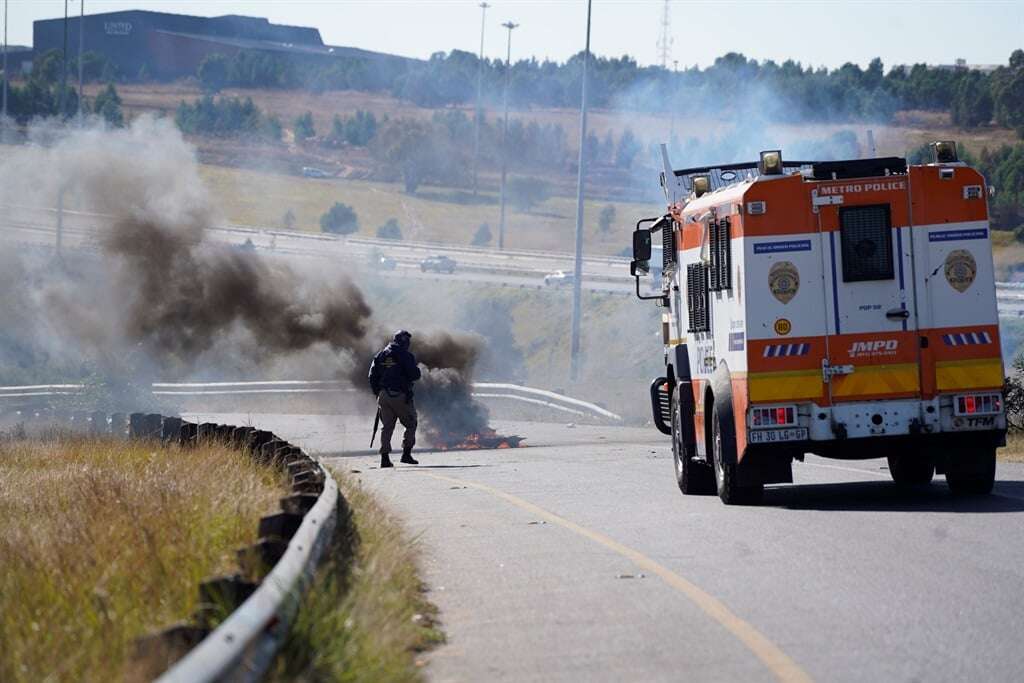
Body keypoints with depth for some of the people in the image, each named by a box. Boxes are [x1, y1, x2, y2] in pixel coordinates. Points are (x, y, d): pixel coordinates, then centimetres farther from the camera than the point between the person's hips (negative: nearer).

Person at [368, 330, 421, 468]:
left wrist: (377, 393, 18)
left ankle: (385, 457, 2)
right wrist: (416, 368, 11)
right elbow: (415, 375, -11)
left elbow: (372, 375, 11)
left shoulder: (381, 355, 11)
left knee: (386, 427, 9)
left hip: (384, 395, 5)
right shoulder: (405, 355, -7)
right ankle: (406, 453, -2)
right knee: (411, 424, 7)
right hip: (400, 396, -5)